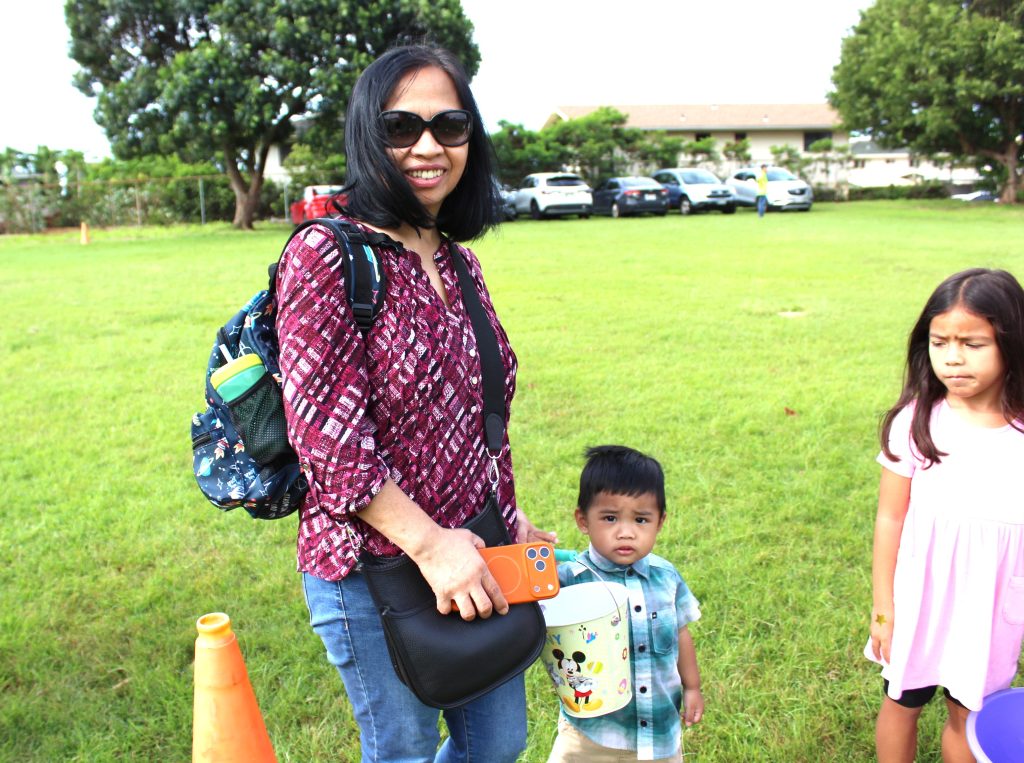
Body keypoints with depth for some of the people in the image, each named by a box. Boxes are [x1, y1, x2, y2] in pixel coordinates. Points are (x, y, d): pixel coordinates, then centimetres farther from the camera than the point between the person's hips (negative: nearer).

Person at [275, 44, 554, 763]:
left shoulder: (459, 262, 6)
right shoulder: (328, 254, -17)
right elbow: (327, 434, -21)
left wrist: (510, 516, 15)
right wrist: (428, 542, -21)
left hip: (473, 551, 7)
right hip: (373, 567, -7)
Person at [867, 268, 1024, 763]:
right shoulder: (915, 424, -15)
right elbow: (890, 519, -8)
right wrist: (883, 608, -4)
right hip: (919, 604, -1)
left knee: (969, 712, 18)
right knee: (902, 703, 17)